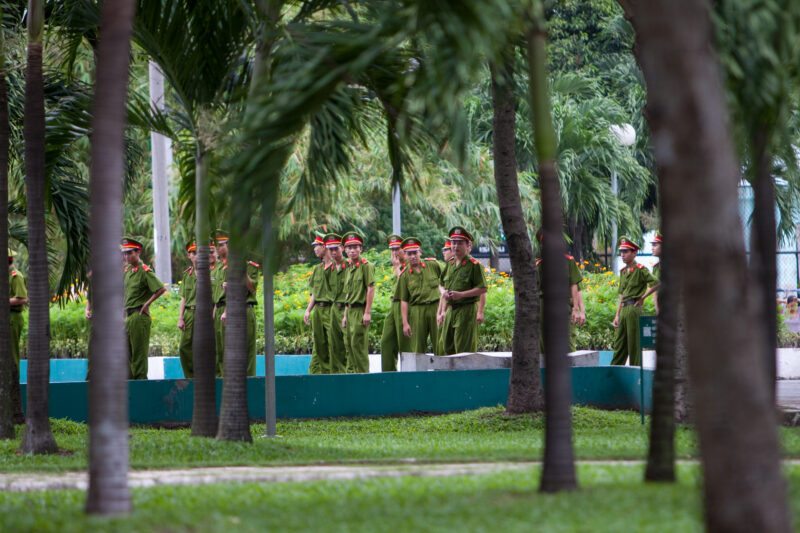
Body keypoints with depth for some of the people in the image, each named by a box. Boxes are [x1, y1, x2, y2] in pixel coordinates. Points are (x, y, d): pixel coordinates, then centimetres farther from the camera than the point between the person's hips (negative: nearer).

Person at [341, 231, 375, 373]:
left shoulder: (366, 266, -8)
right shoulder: (349, 268, 17)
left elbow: (371, 289, -13)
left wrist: (367, 312, -18)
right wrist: (345, 315, 19)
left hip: (360, 310, -8)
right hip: (350, 310, 8)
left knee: (358, 343, -11)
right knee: (349, 344, 9)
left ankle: (363, 373, -8)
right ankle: (351, 371, 14)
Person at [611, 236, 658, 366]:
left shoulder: (640, 270, -7)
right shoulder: (623, 271, 17)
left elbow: (656, 284, -16)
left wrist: (642, 298, -8)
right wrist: (617, 315, 17)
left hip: (634, 309, -8)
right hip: (623, 310, 8)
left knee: (634, 344, -5)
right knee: (619, 344, 7)